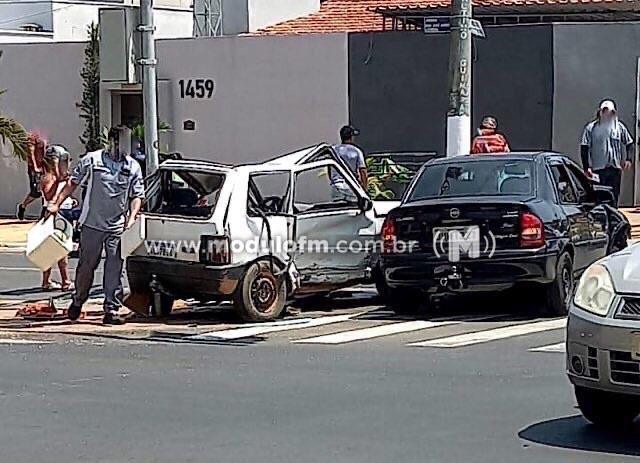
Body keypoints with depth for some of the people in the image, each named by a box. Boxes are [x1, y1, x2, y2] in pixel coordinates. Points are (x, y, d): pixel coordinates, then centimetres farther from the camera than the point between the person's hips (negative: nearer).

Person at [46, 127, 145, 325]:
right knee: (86, 265, 6)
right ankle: (78, 301, 27)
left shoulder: (133, 167, 7)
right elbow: (73, 182, 6)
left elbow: (137, 196, 9)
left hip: (118, 227, 1)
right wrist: (57, 204, 0)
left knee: (115, 269, -2)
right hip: (92, 223, -1)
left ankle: (111, 310, 2)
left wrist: (132, 217, -6)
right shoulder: (92, 160, 2)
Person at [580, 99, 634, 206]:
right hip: (597, 169, -2)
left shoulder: (619, 127, 7)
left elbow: (629, 144, 15)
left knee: (614, 198, 6)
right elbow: (584, 148, -3)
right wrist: (587, 167, -10)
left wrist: (629, 159, -1)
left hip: (615, 169, 2)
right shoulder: (591, 128, -1)